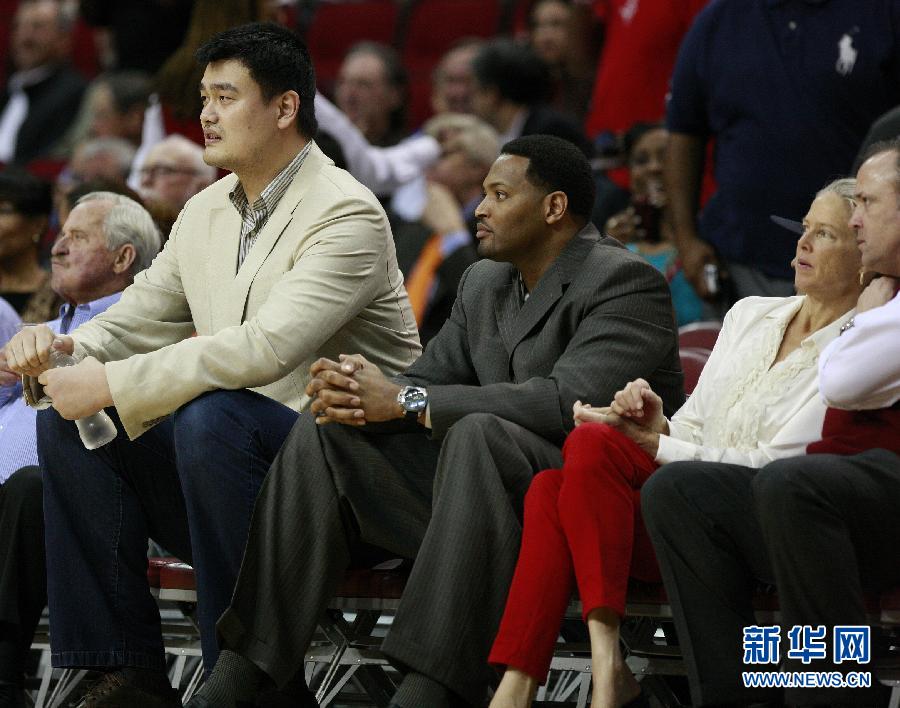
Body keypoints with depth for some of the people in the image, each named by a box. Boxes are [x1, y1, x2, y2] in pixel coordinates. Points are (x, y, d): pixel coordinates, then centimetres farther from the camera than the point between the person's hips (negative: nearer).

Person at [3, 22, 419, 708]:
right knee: (67, 421, -7)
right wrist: (58, 350, -9)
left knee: (211, 415, -35)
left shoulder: (346, 213, -15)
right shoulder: (206, 213, 12)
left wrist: (112, 384, -28)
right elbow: (135, 322, 15)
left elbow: (265, 347, -28)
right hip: (227, 446, 8)